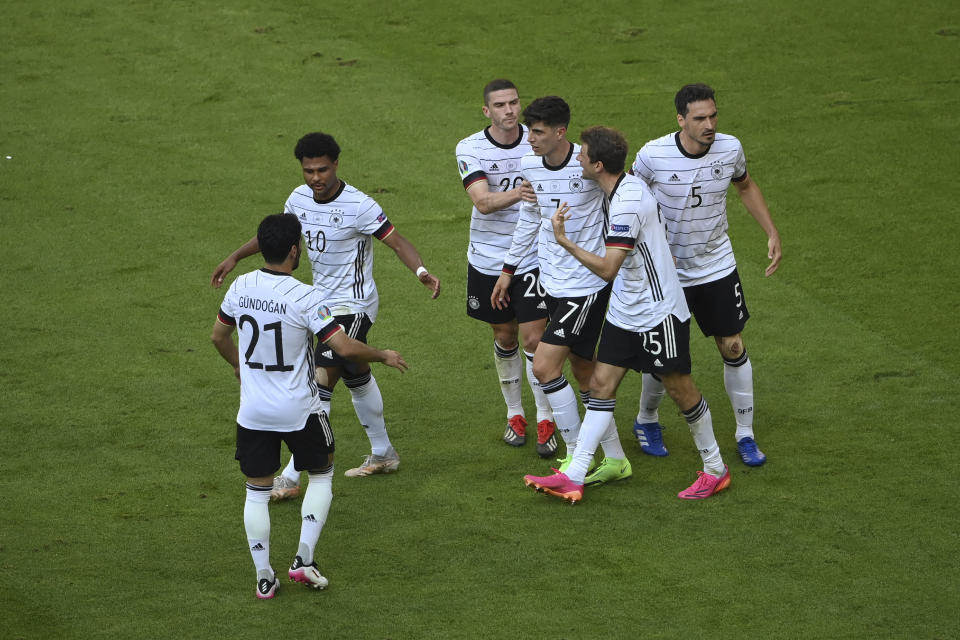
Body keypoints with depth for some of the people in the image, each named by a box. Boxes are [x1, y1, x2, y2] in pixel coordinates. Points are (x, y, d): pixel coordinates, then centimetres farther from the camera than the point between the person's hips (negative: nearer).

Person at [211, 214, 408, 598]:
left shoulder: (241, 287, -4)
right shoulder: (304, 297, -20)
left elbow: (219, 335, 12)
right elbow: (343, 347, -20)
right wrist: (383, 357, -2)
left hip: (253, 411, 3)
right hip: (299, 411, -3)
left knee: (257, 491, 13)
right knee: (321, 475, 19)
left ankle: (263, 577, 12)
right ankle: (304, 558, 8)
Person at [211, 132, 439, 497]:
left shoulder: (358, 206, -22)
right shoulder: (300, 198, -1)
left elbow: (397, 242, -20)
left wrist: (421, 271, -38)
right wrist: (236, 257, 15)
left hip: (353, 306, -8)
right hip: (324, 301, 8)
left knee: (321, 384, -14)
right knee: (355, 377, 22)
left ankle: (291, 477, -14)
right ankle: (382, 454, 40)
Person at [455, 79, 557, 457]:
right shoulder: (470, 149, -9)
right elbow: (483, 202, -23)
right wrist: (519, 192, -41)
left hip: (532, 259, -1)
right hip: (488, 259, 1)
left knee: (533, 338, -6)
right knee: (504, 337, 12)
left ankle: (546, 421, 6)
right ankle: (515, 415, 29)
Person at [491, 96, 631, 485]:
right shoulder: (529, 166, 1)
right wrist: (509, 269, 21)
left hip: (589, 284, -7)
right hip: (553, 281, 7)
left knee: (544, 365, -13)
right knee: (582, 370, 12)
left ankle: (577, 455, 0)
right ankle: (615, 460, 23)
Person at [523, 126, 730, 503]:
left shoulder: (627, 204, -26)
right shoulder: (627, 185, 4)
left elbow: (607, 269, -30)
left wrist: (565, 242, -26)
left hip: (658, 312, -10)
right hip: (624, 312, 10)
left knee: (679, 388, 4)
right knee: (601, 384, 3)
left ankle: (715, 470, 21)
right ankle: (573, 478, 0)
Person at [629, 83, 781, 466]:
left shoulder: (730, 149, -11)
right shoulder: (653, 155, -20)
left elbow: (745, 186, 11)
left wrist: (772, 234, 4)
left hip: (718, 266, 2)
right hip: (667, 272, -2)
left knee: (733, 348, 3)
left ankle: (745, 435, 17)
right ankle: (647, 421, 34)